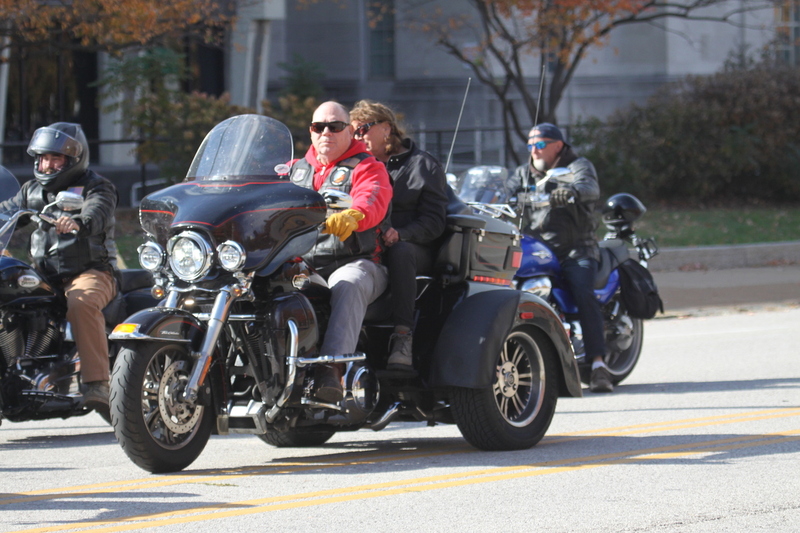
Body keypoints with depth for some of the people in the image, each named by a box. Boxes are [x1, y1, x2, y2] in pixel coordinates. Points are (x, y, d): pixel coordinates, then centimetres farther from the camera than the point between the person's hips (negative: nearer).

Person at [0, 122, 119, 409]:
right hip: (46, 276, 6)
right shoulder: (32, 190, 21)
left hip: (90, 271, -6)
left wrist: (77, 222, -44)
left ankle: (96, 384, -41)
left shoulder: (95, 186, 0)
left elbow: (98, 213, -21)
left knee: (80, 304, -37)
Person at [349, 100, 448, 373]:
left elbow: (433, 221, -1)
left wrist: (400, 234, -20)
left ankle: (403, 338, -43)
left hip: (413, 248, -4)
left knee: (400, 252, -41)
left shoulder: (423, 165, 9)